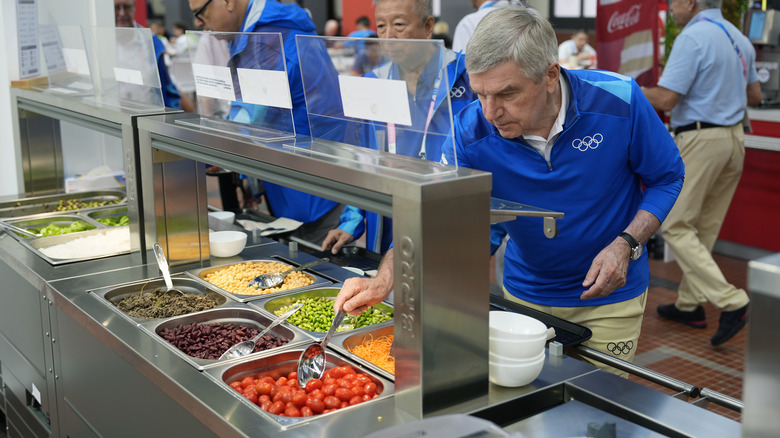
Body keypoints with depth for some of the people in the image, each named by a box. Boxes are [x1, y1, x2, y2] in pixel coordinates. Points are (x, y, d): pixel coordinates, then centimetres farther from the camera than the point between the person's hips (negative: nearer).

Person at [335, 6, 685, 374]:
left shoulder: (619, 102, -23)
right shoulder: (470, 133, -21)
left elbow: (666, 178, -8)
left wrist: (626, 244, -23)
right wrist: (383, 281, -36)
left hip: (610, 295, -1)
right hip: (525, 294, 2)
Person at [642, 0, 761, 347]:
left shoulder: (692, 38, -15)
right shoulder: (739, 38, 13)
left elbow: (665, 99, -18)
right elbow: (754, 96, 21)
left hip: (701, 139, -9)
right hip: (734, 137, 9)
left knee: (675, 226, -3)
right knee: (703, 228, 15)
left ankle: (731, 302, -11)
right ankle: (689, 304, 24)